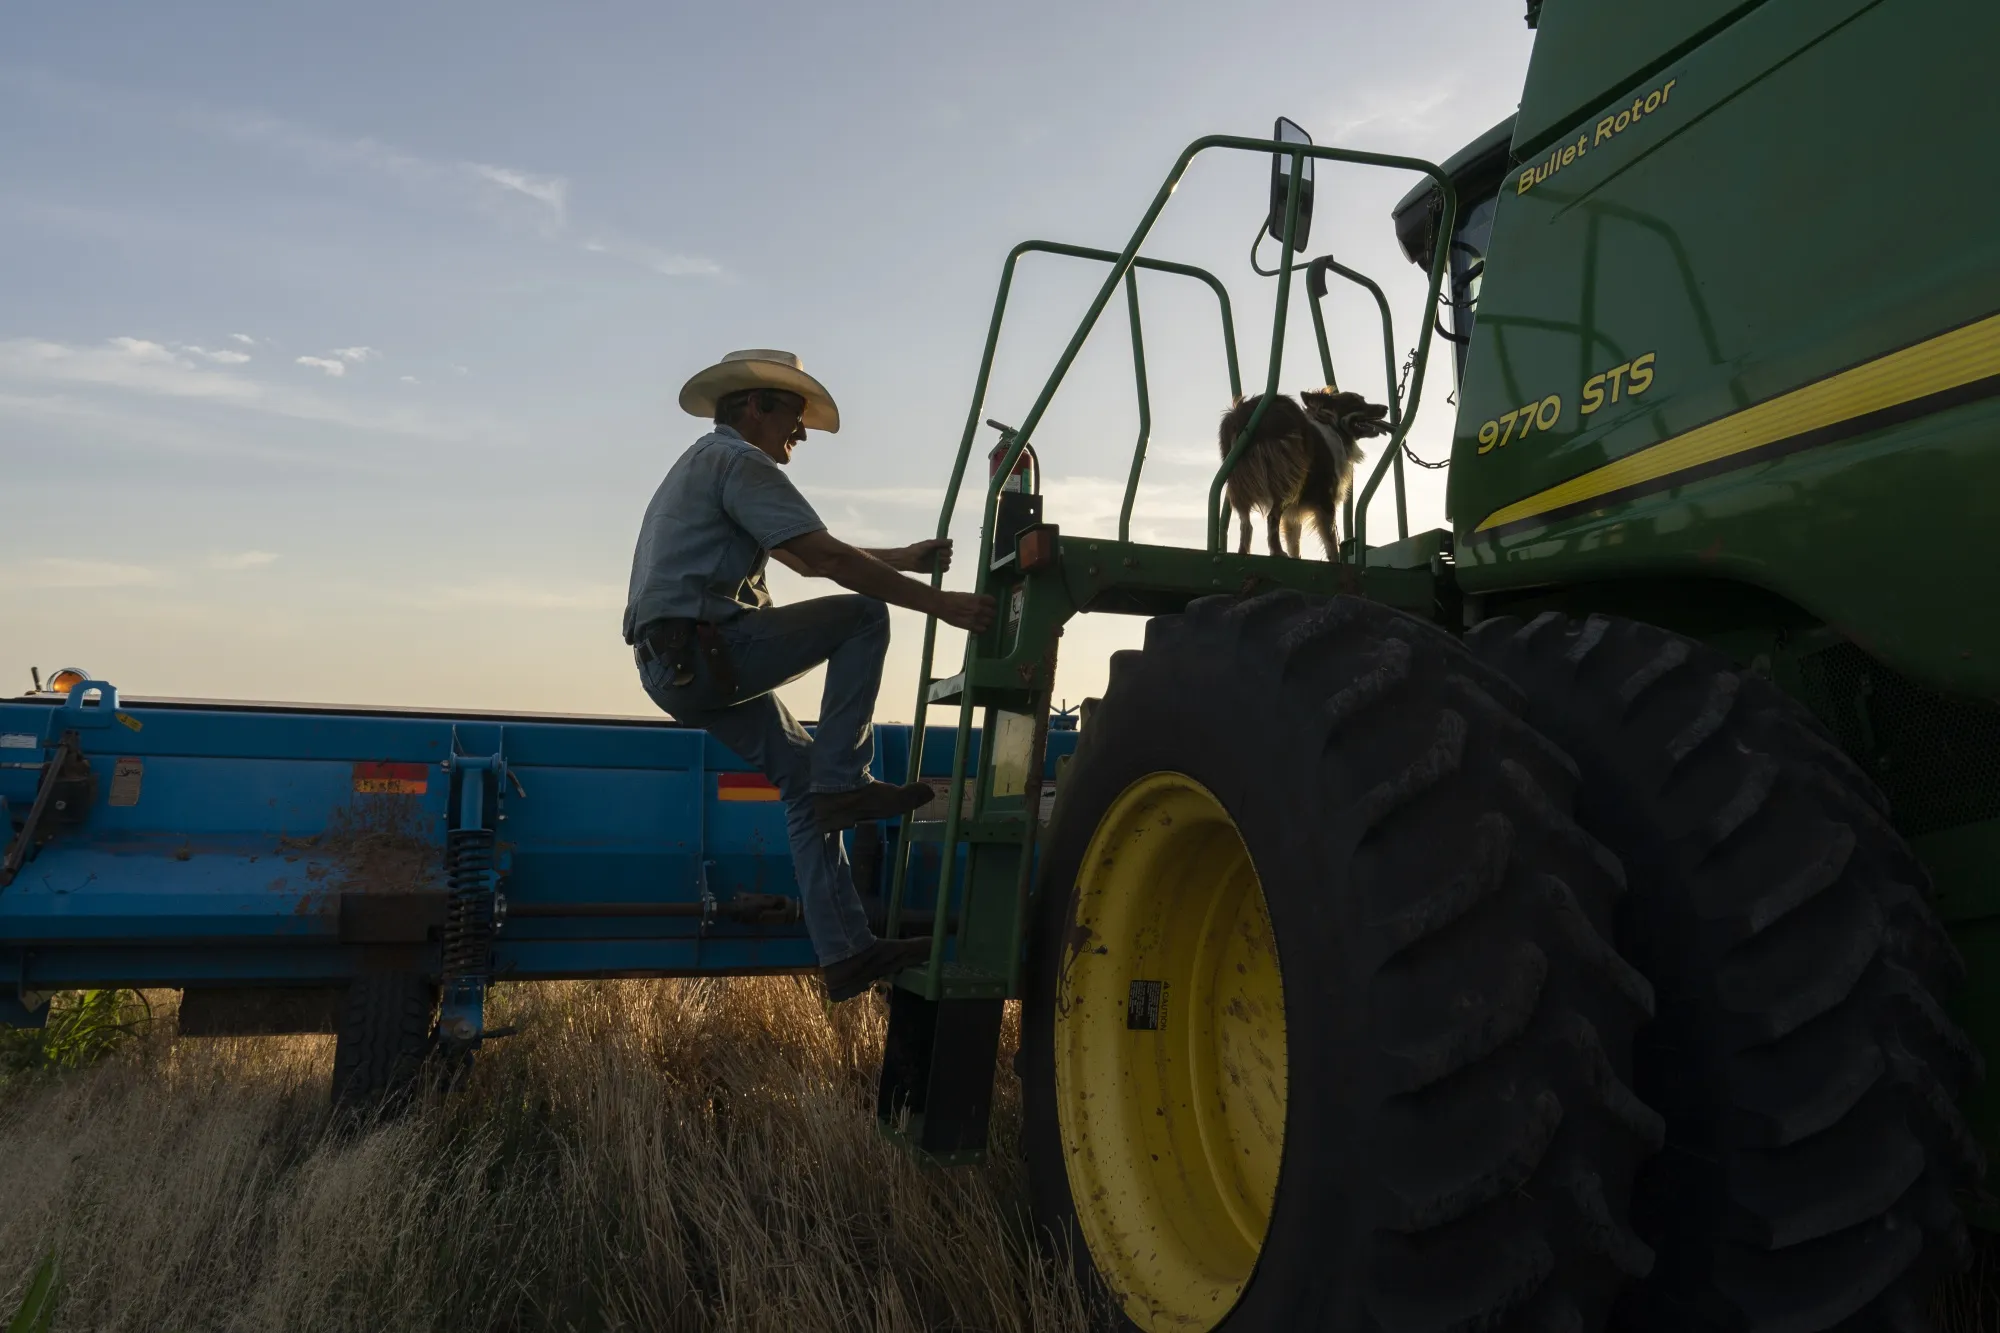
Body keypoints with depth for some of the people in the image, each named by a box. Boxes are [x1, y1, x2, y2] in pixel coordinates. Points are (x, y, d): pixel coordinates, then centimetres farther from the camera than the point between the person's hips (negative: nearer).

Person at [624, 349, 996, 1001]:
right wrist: (938, 603, -18)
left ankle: (846, 952, 4)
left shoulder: (704, 464, 28)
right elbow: (827, 559, -17)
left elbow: (806, 559, 30)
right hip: (704, 648, -10)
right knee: (863, 615, -8)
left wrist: (905, 557, 24)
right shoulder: (739, 460, -6)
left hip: (670, 669, 10)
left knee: (802, 778, 7)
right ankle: (842, 780, -12)